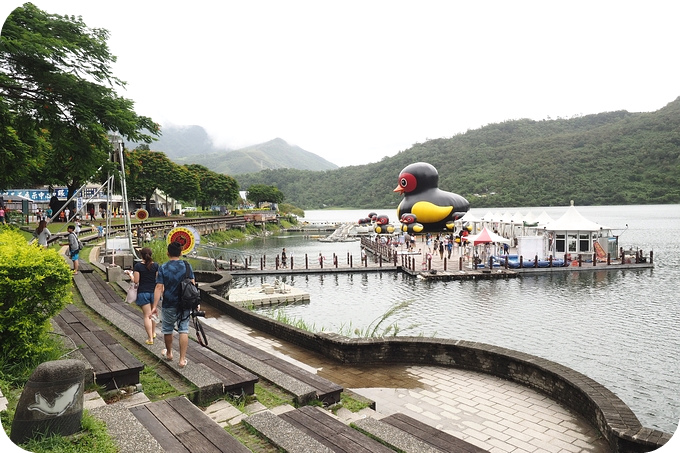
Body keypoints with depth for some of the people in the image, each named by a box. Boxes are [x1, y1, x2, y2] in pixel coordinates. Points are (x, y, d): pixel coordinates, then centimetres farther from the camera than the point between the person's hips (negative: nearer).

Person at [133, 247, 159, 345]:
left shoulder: (138, 266, -8)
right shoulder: (156, 265, -2)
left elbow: (136, 281, -9)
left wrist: (131, 275, 9)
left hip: (143, 292, -3)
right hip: (154, 291, 3)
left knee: (147, 315, 0)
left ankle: (150, 338, -4)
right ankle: (153, 333, 35)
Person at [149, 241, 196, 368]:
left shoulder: (163, 268, -7)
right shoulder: (187, 266, -3)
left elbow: (159, 288, -11)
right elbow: (192, 284, -2)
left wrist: (155, 306, -9)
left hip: (169, 305, -1)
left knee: (167, 329, 19)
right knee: (183, 330, 5)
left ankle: (169, 353, 38)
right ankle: (182, 359, 4)